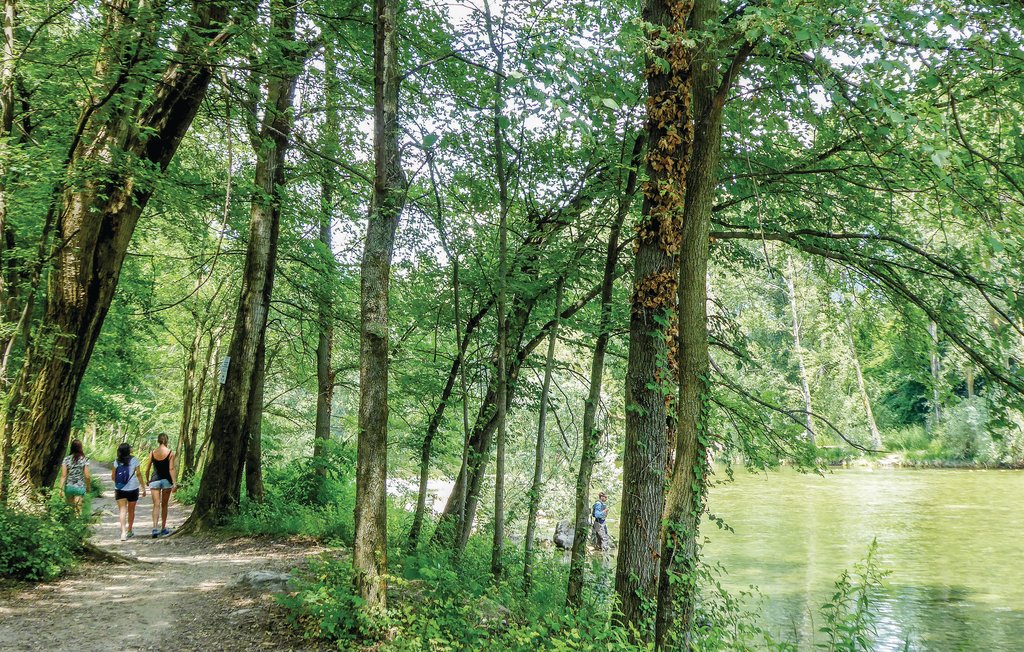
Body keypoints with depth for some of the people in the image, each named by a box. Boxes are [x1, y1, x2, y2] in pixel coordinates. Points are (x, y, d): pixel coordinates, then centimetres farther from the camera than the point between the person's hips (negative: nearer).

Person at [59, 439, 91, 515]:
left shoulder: (66, 459, -2)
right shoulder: (84, 460, -6)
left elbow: (63, 475, -5)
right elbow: (87, 476, -6)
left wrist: (61, 488, -2)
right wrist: (88, 487, 9)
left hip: (69, 487, 2)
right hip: (80, 487, -2)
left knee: (71, 507, 18)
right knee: (78, 509, 1)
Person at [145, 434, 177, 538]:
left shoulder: (152, 452, 0)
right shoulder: (170, 453, -6)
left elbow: (147, 469, 3)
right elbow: (171, 469, -11)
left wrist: (147, 480, 19)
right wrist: (174, 483, -10)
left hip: (154, 480, 1)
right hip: (166, 480, -1)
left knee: (156, 505, -1)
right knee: (164, 505, 13)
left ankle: (155, 528, -17)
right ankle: (163, 528, 22)